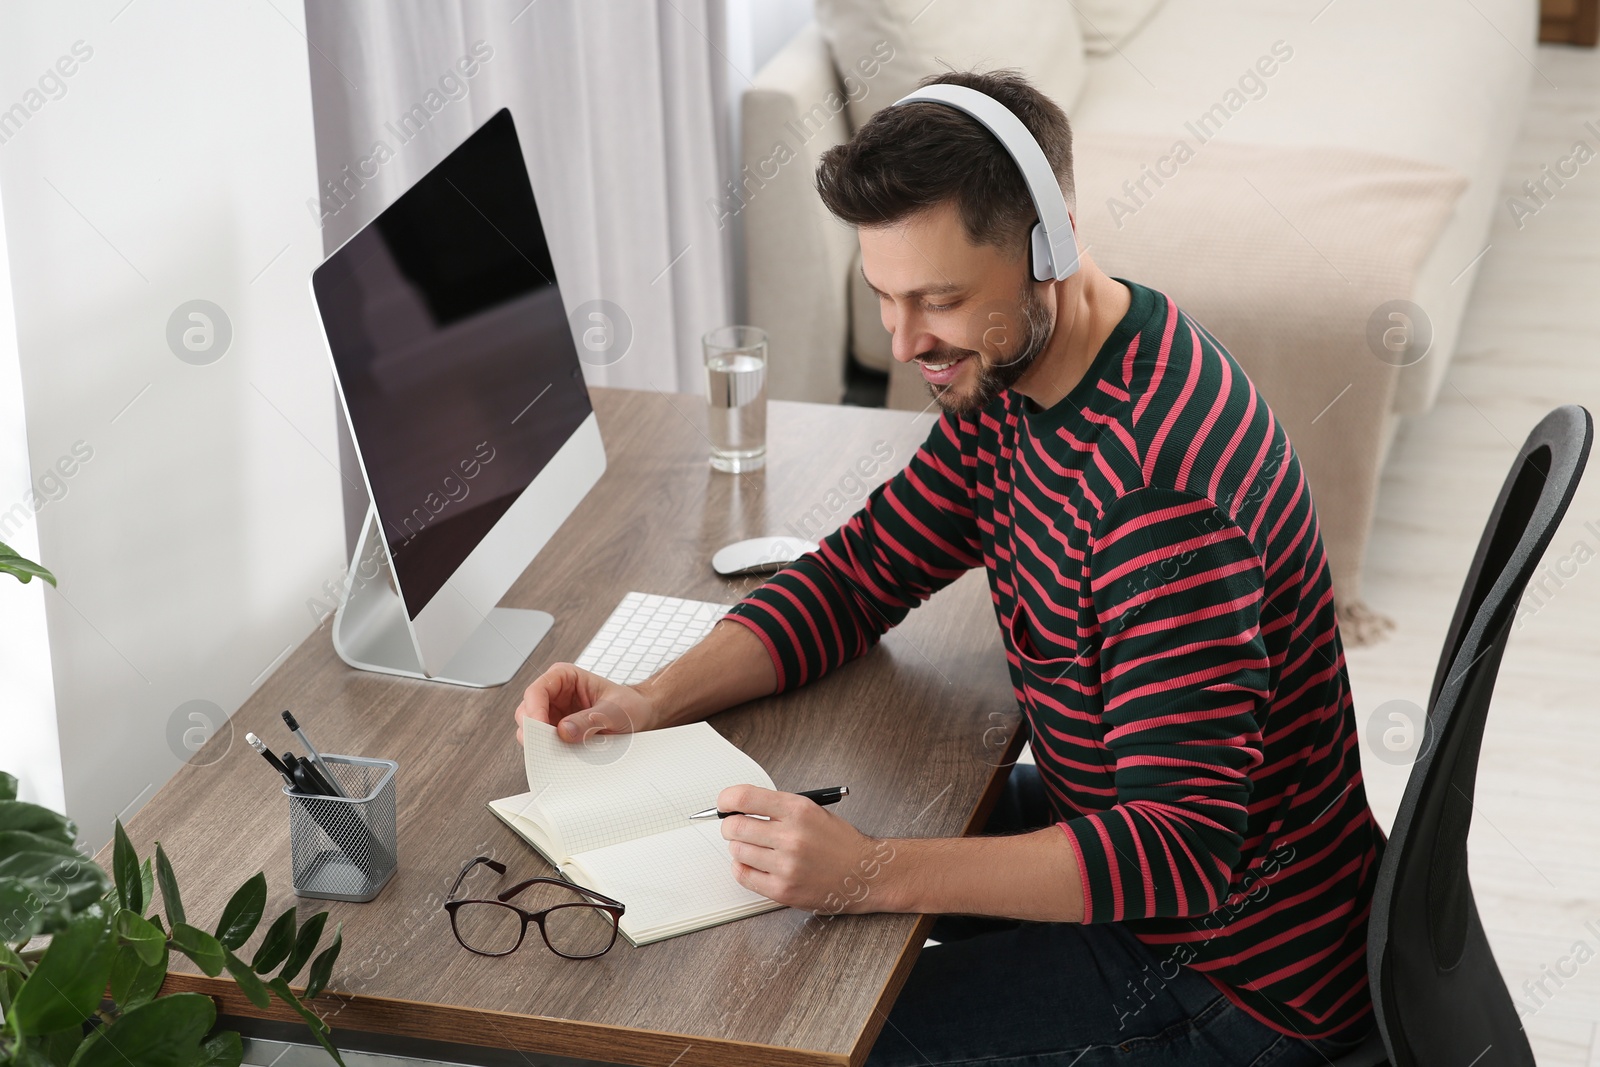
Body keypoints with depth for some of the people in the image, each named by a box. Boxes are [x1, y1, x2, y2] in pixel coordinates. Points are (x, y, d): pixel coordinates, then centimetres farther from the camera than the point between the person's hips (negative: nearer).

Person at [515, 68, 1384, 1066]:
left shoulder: (1161, 483, -34)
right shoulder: (1013, 370, -3)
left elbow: (1180, 850, -35)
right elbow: (865, 572, 5)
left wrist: (870, 872, -40)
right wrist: (655, 701, -10)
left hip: (1238, 974, -9)